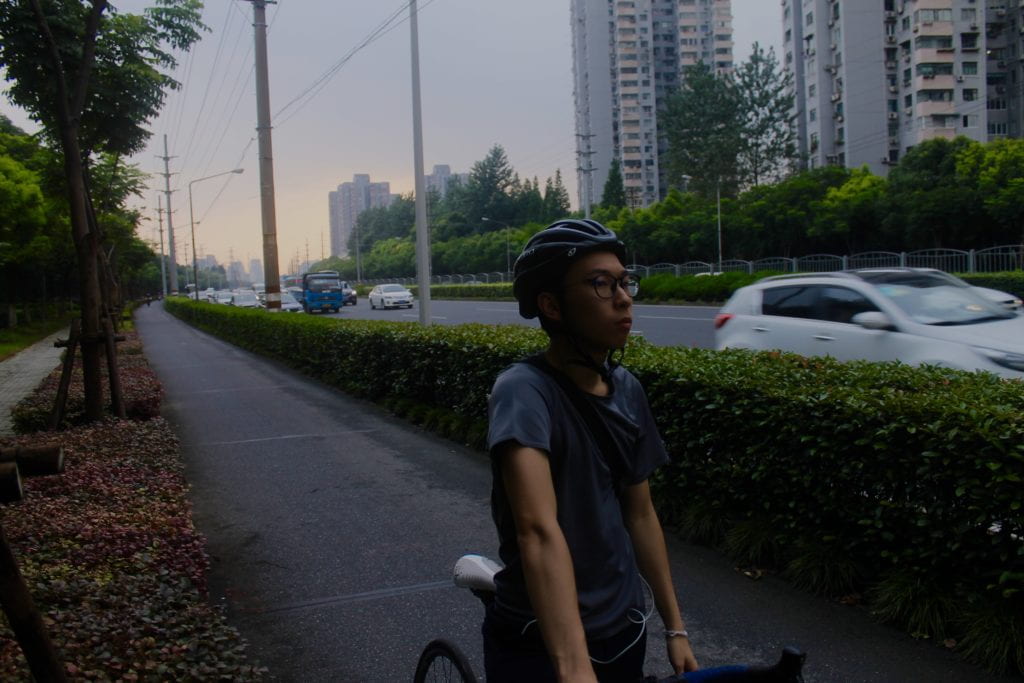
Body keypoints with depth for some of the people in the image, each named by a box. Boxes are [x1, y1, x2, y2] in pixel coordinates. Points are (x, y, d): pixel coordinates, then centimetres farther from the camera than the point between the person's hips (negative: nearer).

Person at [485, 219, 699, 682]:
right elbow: (539, 530, -36)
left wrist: (675, 626, 9)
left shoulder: (627, 390, -2)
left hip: (624, 631, 6)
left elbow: (639, 513, 6)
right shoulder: (524, 390, -23)